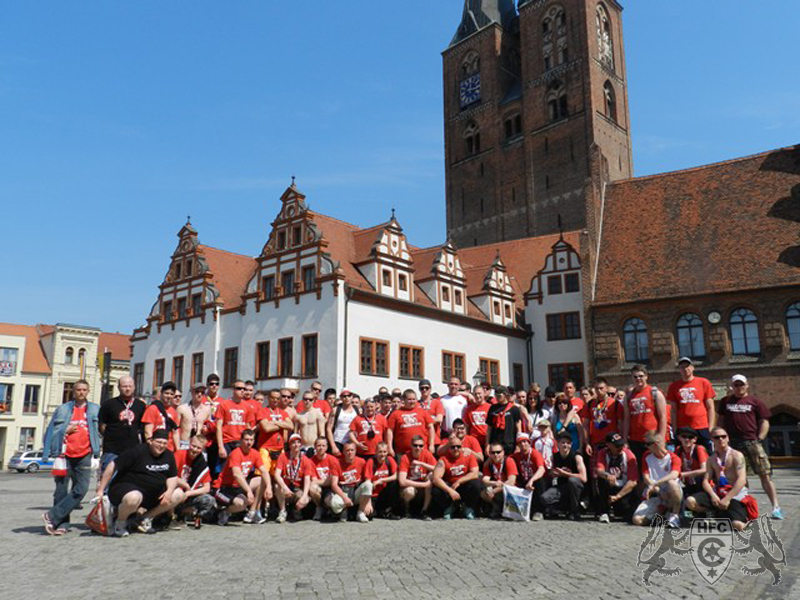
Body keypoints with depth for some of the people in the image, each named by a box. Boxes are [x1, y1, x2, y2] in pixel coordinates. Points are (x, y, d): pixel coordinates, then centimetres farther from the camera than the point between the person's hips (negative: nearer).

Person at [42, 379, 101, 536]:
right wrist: (66, 430, -7)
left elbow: (100, 430, 12)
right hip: (65, 455, 0)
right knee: (62, 491, 0)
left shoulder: (95, 410, 12)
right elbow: (52, 432, 9)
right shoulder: (63, 409, 10)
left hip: (84, 455, 0)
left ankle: (52, 516, -4)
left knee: (81, 489, -12)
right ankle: (62, 524, 9)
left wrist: (96, 449, 1)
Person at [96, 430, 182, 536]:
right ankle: (120, 522, -7)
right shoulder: (138, 451, -15)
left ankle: (145, 518, 5)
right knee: (134, 498, -41)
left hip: (152, 494, 7)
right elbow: (113, 466, -14)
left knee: (178, 495, -7)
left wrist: (169, 491, -15)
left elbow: (172, 477, 8)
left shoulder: (168, 456, 4)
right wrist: (100, 490, -14)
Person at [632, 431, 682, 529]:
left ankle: (674, 515, -19)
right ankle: (658, 514, 10)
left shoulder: (673, 458, -3)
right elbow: (645, 477, 1)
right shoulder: (647, 456, 9)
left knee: (672, 483, -39)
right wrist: (659, 491, -15)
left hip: (671, 495, -3)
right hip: (654, 495, 3)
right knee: (637, 520, -21)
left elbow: (674, 475, -23)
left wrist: (654, 484, -34)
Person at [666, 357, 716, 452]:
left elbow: (710, 408, 6)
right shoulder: (674, 386, 8)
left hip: (702, 428, -1)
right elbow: (674, 411, 10)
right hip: (682, 429, 1)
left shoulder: (704, 383, 5)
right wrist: (675, 430, 4)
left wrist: (710, 429, 0)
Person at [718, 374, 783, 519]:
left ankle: (776, 507, -5)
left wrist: (759, 439, -5)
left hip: (752, 442, -2)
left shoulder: (755, 402, 8)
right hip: (732, 443, 2)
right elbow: (721, 420, 18)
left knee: (765, 474, -7)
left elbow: (765, 422, 5)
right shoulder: (725, 401, 15)